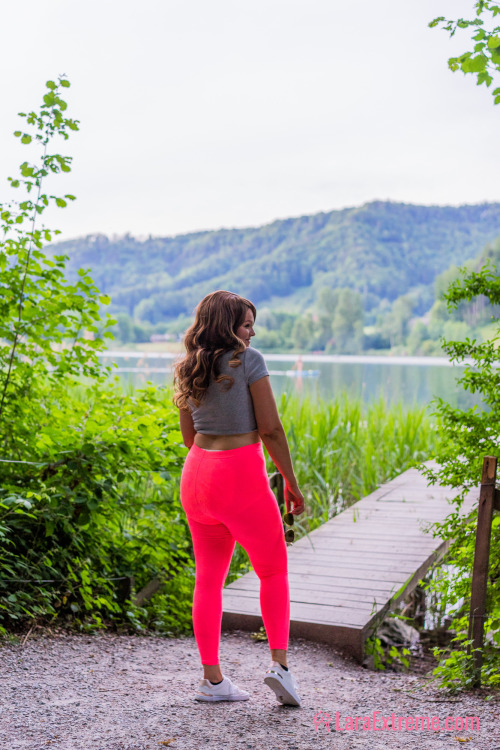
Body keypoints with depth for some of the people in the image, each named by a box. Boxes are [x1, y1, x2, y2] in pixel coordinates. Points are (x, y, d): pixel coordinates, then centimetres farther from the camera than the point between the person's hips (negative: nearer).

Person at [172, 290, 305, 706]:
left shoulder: (188, 368, 9)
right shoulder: (248, 360, -9)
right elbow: (270, 429, -11)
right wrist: (291, 482, -3)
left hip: (197, 474, 6)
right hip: (242, 476, -6)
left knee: (208, 578, 13)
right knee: (274, 571, 13)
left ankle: (212, 679, 17)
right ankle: (279, 662, 3)